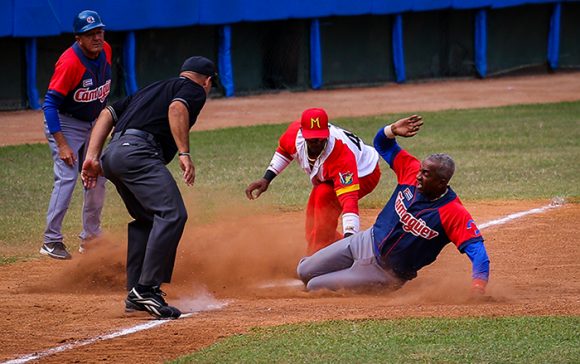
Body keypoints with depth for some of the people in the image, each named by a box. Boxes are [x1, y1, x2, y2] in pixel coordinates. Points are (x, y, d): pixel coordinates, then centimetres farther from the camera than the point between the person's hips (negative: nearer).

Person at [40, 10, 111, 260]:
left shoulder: (105, 51, -6)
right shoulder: (70, 63, -29)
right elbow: (50, 103, -29)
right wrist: (62, 145, -33)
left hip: (92, 124, 8)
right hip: (65, 124, -8)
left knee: (97, 180, 10)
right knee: (67, 177, -19)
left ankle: (90, 239, 22)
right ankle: (51, 241, -14)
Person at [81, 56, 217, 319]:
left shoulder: (152, 90, 34)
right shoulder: (194, 90, 13)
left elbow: (108, 113, 25)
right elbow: (177, 108, -12)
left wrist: (92, 157, 16)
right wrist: (184, 154, -20)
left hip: (112, 158, 9)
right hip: (138, 152, -9)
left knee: (147, 218, 22)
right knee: (172, 214, -17)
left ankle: (136, 293, 20)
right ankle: (146, 289, -26)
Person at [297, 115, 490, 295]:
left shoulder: (453, 213, -29)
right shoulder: (412, 171, -11)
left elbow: (475, 247, -35)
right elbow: (382, 144, -1)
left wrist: (478, 284, -50)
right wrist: (393, 130, -23)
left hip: (386, 271, -6)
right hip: (366, 241, 6)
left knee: (314, 287, -4)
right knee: (305, 272, 13)